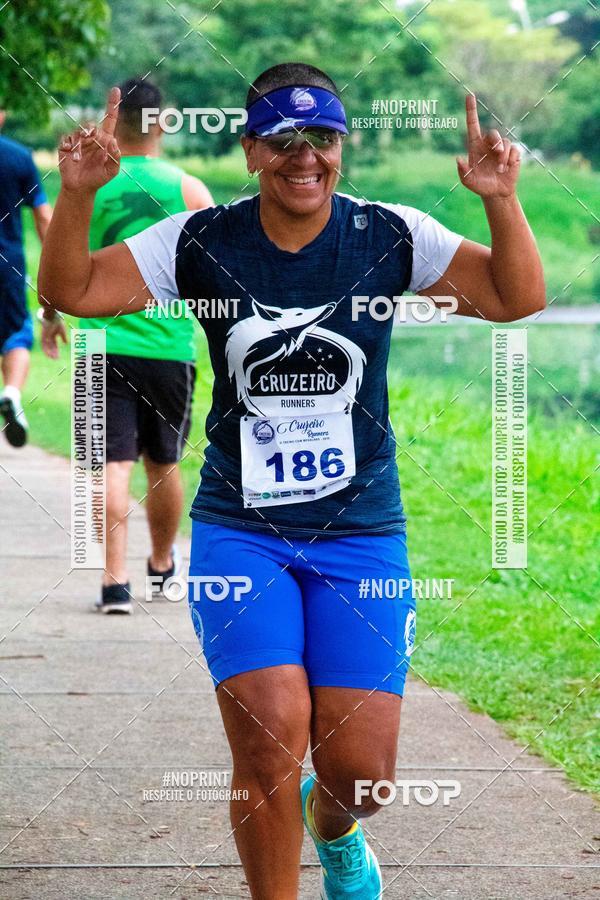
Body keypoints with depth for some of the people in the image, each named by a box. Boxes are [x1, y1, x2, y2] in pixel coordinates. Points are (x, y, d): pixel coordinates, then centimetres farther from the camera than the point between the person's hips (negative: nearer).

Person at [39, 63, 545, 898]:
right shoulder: (201, 243, -3)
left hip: (362, 531, 1)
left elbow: (517, 298, -6)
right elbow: (72, 290, -4)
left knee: (361, 769, -3)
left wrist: (502, 202, -21)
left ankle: (333, 828, 36)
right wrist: (77, 195, -20)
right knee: (269, 738, -17)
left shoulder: (390, 238, -2)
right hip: (240, 530, -1)